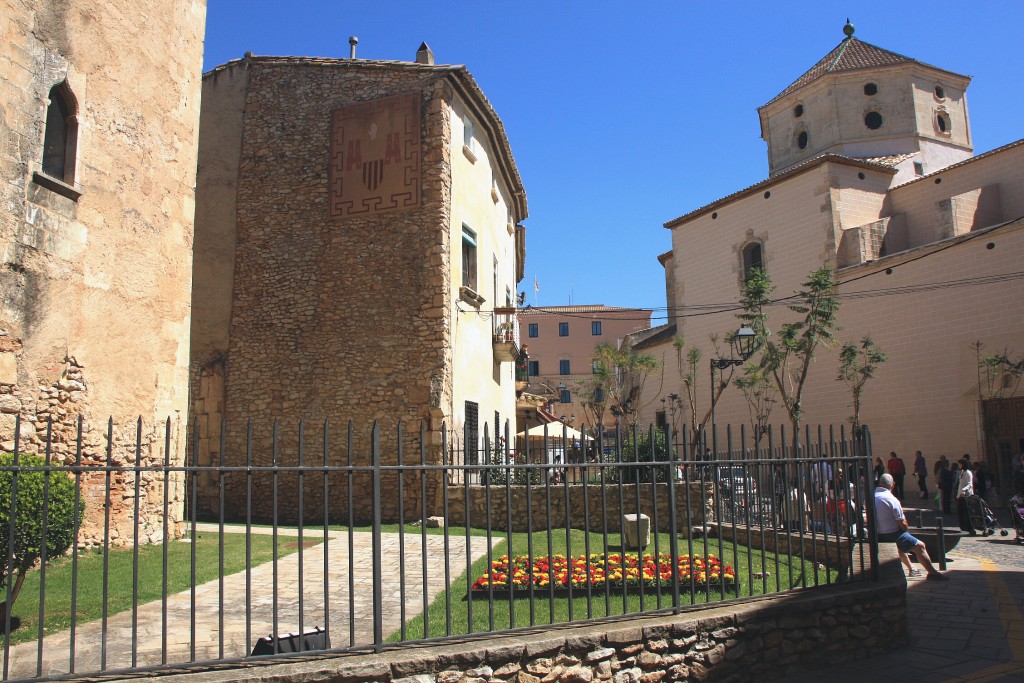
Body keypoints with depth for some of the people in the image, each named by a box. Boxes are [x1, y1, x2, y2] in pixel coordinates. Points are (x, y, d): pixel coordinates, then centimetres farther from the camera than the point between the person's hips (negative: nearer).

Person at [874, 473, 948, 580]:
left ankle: (912, 569, 44)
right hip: (892, 535, -7)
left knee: (899, 545, 35)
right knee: (920, 546, 8)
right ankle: (933, 573, 13)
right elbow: (902, 524, -15)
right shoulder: (892, 499, -20)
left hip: (877, 536, 8)